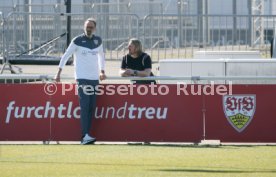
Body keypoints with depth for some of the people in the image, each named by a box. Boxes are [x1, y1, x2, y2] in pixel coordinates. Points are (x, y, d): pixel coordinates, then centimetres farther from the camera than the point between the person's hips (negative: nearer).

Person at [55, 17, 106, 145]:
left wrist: (102, 71, 24)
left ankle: (86, 136, 7)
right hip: (82, 78, -5)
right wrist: (59, 73, -5)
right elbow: (65, 56, -1)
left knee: (92, 107, 3)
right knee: (84, 106, -15)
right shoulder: (77, 41, -4)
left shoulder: (98, 41, 10)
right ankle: (85, 135, -21)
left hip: (94, 78, 5)